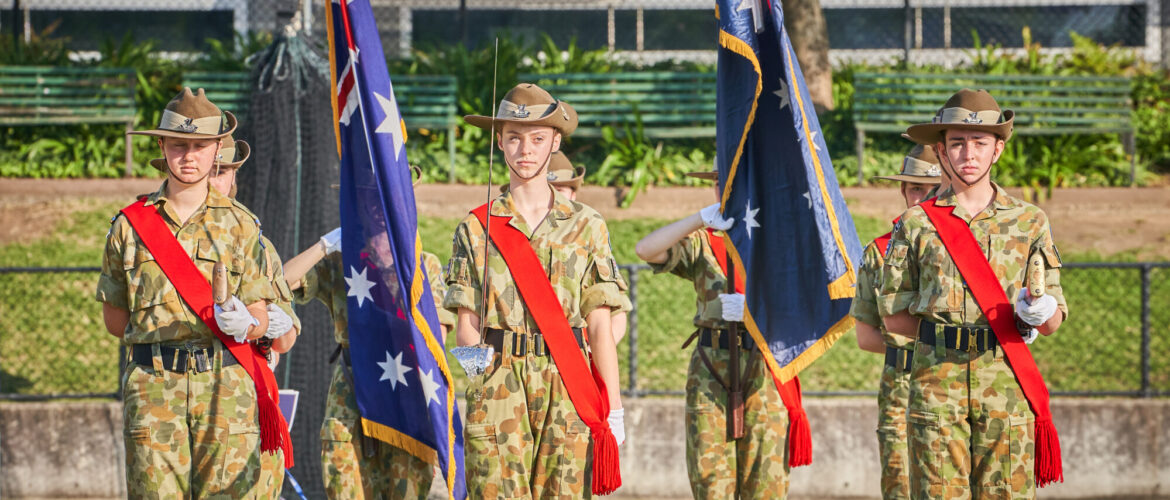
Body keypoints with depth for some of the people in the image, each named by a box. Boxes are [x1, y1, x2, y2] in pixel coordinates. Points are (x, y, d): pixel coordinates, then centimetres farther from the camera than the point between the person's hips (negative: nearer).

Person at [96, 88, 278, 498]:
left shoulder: (240, 225, 9)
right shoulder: (130, 225, 10)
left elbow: (261, 321, 7)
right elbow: (114, 317, 18)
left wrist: (242, 326, -13)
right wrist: (158, 335, 8)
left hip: (227, 387, 0)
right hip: (153, 387, 0)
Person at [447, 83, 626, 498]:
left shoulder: (587, 227, 10)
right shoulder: (477, 228, 10)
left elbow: (600, 326, 7)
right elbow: (466, 324, 8)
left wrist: (614, 409, 1)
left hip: (569, 392, 1)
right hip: (497, 391, -1)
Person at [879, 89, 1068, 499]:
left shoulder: (1029, 223, 11)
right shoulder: (917, 224, 8)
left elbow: (1053, 323, 10)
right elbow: (893, 316, 11)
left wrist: (1040, 311, -13)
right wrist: (942, 331, -3)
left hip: (1007, 386, 1)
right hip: (937, 384, -1)